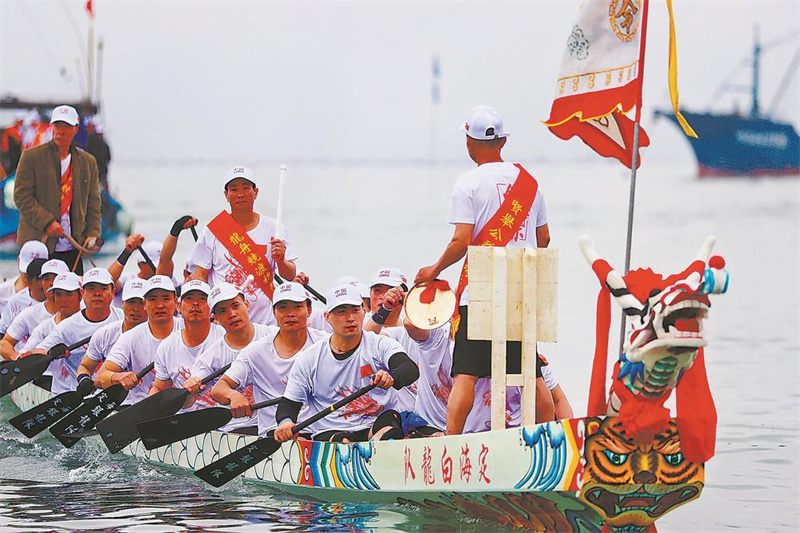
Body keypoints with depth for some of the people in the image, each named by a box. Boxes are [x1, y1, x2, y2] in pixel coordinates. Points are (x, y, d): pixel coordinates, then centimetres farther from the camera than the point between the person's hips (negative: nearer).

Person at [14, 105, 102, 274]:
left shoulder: (88, 162, 13)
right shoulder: (32, 156, 2)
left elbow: (93, 203, 16)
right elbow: (21, 196, -4)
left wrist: (93, 233, 0)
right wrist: (46, 222, -14)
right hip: (38, 245, -3)